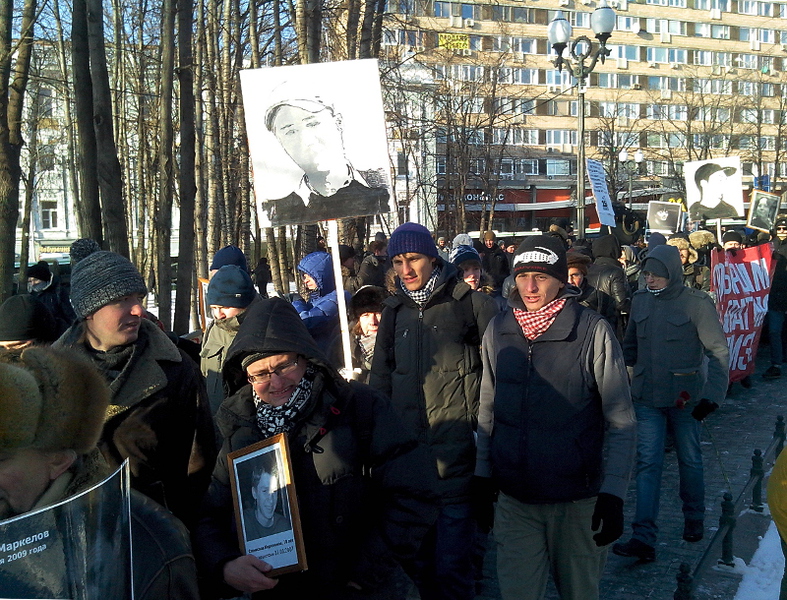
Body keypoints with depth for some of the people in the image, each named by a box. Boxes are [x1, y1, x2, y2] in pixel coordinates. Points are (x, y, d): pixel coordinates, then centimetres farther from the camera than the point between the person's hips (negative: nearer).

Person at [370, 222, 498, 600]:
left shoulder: (471, 303, -4)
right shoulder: (395, 310, 11)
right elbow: (381, 376, 17)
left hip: (454, 445, -5)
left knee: (451, 563, 0)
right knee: (418, 552, 16)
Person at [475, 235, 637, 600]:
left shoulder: (593, 331, -12)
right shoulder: (498, 330, -1)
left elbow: (621, 422, -8)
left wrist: (613, 493, -13)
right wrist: (483, 474, 10)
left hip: (577, 501, -2)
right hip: (514, 501, 2)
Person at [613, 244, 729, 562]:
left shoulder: (696, 302, -10)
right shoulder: (640, 301, 3)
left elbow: (719, 351, -9)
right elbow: (630, 346, 14)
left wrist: (713, 394, -15)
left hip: (686, 398, -3)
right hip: (647, 398, 3)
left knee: (689, 460, 14)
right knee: (648, 464, -3)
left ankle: (694, 521, 36)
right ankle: (644, 538, -4)